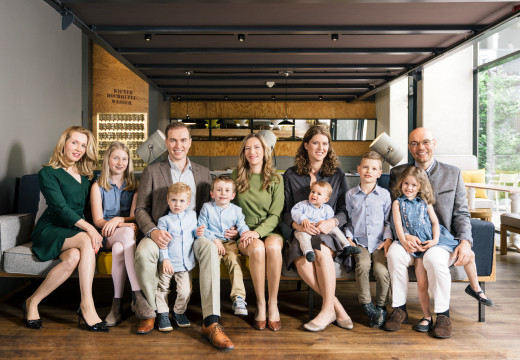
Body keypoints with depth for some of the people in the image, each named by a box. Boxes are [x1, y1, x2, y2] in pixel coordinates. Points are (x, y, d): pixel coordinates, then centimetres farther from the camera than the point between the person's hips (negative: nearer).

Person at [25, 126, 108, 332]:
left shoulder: (87, 175, 16)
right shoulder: (48, 173, -3)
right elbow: (60, 207, -15)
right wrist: (89, 228, -27)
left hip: (75, 232, 5)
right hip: (50, 231, -5)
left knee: (74, 256, -32)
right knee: (86, 241, -35)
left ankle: (33, 302, -19)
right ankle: (87, 306, -30)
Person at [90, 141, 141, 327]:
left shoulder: (133, 186, 14)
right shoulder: (98, 186, 9)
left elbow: (134, 217, 5)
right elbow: (98, 220, -1)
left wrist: (119, 219, -17)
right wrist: (125, 225, -18)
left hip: (128, 234, 1)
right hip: (106, 236, -1)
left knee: (119, 248, -36)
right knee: (127, 233, -37)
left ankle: (117, 303, -32)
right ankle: (138, 293, -39)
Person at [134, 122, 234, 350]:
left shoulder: (203, 173, 17)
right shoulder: (152, 171, 11)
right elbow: (141, 209, 5)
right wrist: (152, 231, -15)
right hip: (163, 234, -1)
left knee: (210, 248, -33)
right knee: (143, 251, -34)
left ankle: (211, 323, -33)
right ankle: (148, 313, -10)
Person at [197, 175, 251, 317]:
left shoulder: (236, 210, 11)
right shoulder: (207, 208, 5)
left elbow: (242, 226, 5)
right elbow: (201, 228, 1)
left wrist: (246, 233, -20)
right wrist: (214, 239, -13)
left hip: (230, 243, 1)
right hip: (212, 242, -1)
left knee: (234, 259, -28)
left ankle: (238, 298, -26)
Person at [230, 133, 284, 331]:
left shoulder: (275, 179, 6)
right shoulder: (236, 176, 10)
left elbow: (275, 215, 0)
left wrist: (257, 232, -17)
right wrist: (242, 231, -4)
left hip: (270, 230, 0)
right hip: (245, 233, 0)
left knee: (272, 246, -35)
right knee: (257, 248, -34)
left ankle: (273, 305, -22)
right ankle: (260, 305, -21)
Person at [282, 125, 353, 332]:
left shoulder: (337, 175, 13)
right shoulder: (291, 175, 12)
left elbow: (344, 210, 8)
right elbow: (286, 211, 7)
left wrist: (332, 222, -15)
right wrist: (297, 224, -15)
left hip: (329, 233, 0)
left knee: (322, 252, -36)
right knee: (301, 261, -33)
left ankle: (328, 309, -21)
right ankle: (337, 307, -19)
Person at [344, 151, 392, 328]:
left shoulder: (384, 194, 6)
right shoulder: (350, 195, 9)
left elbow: (389, 220, 10)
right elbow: (348, 220, 15)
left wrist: (388, 238, -3)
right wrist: (349, 237, 2)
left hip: (379, 243, 0)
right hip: (360, 242, 1)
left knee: (381, 270, -23)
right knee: (363, 265, -28)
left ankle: (381, 307, 1)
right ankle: (366, 304, -10)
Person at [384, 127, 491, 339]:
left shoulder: (453, 174, 9)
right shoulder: (397, 173, 8)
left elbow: (461, 213, 6)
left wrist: (465, 241, -13)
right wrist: (403, 236, -16)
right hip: (409, 239, 1)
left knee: (434, 258, -34)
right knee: (394, 253, -31)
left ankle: (443, 315, -12)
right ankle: (399, 309, -12)